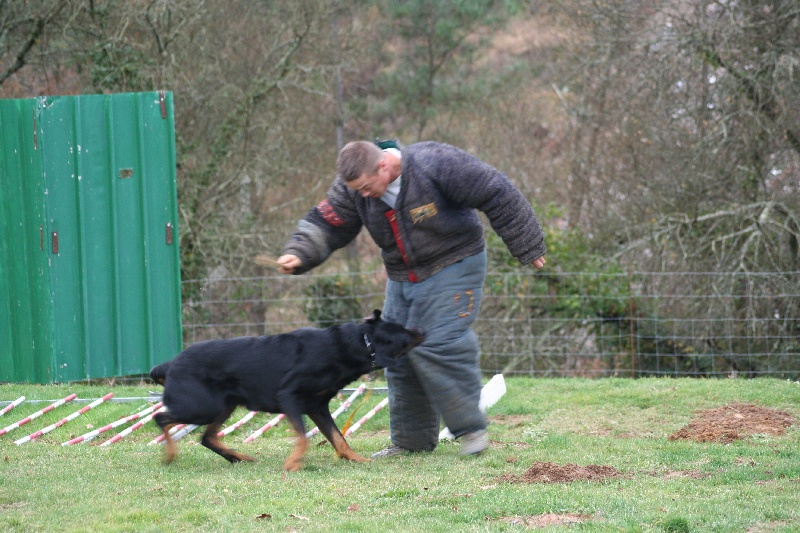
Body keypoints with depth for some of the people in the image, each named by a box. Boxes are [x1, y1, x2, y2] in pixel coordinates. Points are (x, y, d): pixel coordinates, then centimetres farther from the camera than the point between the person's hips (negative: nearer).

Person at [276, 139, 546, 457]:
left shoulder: (436, 165, -26)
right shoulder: (352, 187, -8)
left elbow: (498, 196, -20)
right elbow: (325, 225, -5)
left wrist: (527, 247, -13)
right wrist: (299, 254, -26)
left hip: (453, 267, -7)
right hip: (402, 277, 7)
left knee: (437, 344, -20)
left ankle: (470, 428, -7)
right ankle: (410, 440, 16)